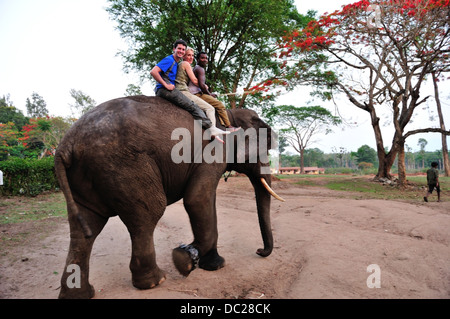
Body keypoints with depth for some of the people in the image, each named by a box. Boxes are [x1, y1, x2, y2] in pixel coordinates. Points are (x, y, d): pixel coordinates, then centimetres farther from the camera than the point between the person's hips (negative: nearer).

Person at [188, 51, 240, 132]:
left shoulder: (196, 68, 25)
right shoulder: (200, 69, -9)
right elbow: (201, 85, -22)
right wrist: (209, 94, -8)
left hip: (196, 94, 11)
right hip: (198, 94, -11)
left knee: (219, 103, 16)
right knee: (220, 105, -13)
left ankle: (223, 125, 8)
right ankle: (228, 126, -11)